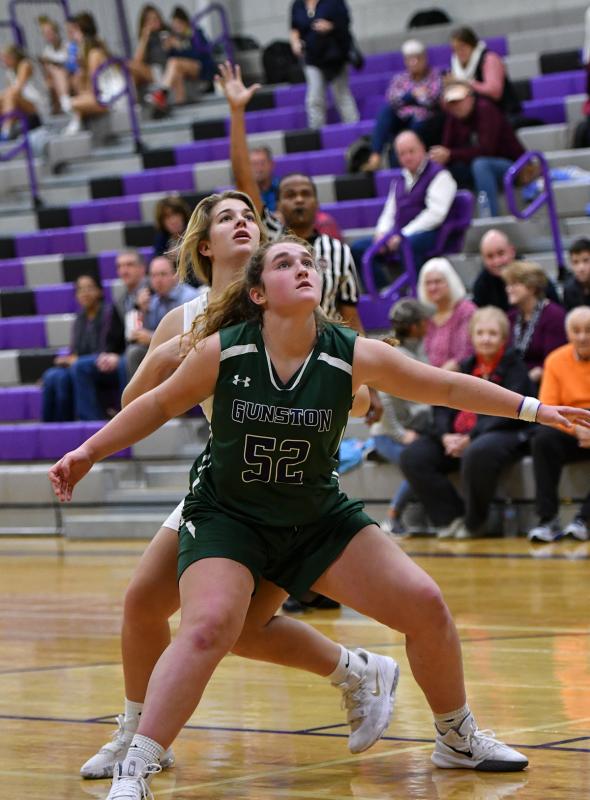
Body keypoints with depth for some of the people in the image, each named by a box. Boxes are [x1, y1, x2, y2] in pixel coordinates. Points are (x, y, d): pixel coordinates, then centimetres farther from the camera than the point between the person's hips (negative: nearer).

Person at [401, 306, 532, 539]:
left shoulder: (514, 366, 3)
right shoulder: (466, 367, 20)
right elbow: (443, 406, 12)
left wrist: (471, 437, -20)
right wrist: (446, 435, -10)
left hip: (503, 433, -6)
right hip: (458, 437, 7)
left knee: (478, 453, -40)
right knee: (413, 457, -14)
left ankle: (474, 522, -20)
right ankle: (450, 519, -18)